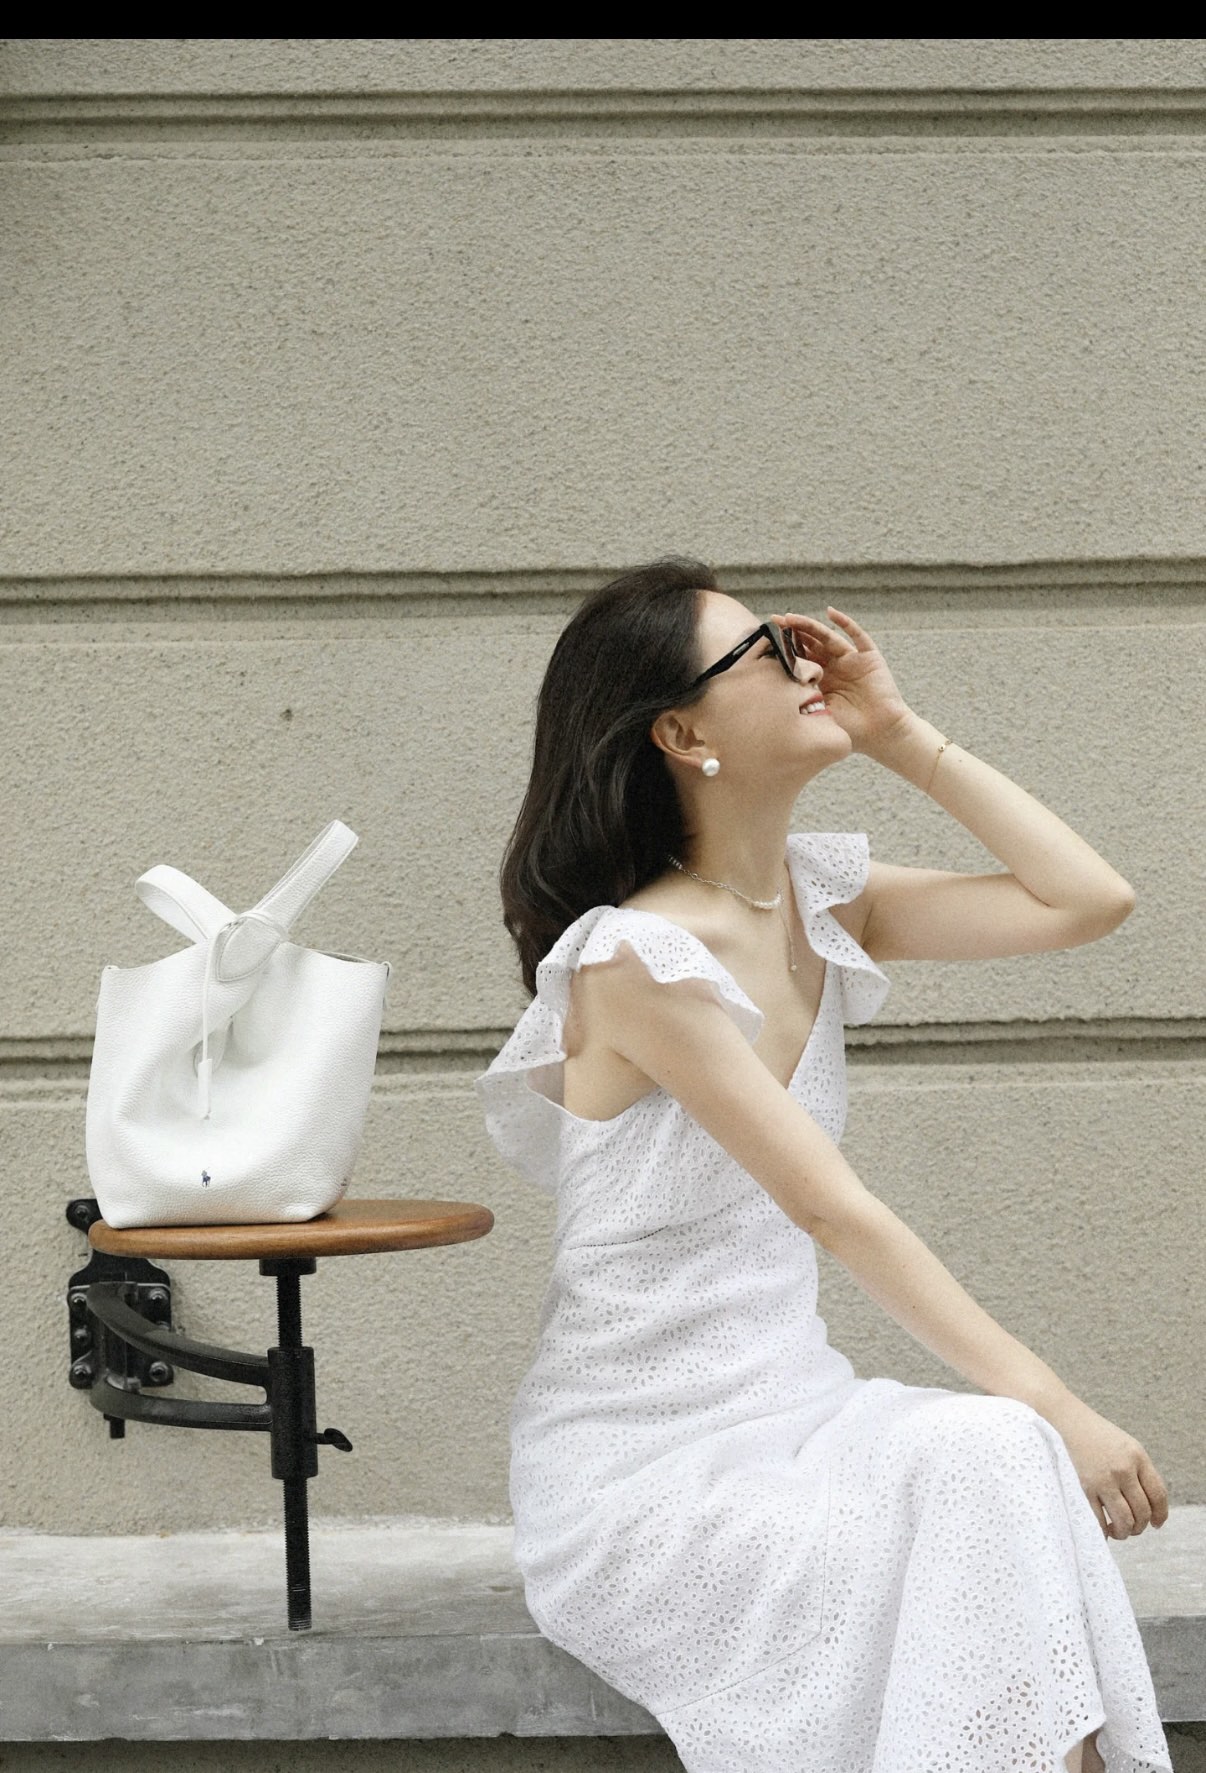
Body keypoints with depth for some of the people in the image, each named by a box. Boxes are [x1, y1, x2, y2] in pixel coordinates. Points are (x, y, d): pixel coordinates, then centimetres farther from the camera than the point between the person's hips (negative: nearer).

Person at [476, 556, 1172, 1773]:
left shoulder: (819, 897, 5)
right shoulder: (638, 956, -17)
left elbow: (1086, 901, 3)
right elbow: (836, 1213, -22)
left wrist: (901, 737, 0)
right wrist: (1048, 1404, -25)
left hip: (786, 1404, 6)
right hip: (643, 1470, -6)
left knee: (998, 1455, -23)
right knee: (983, 1467, -26)